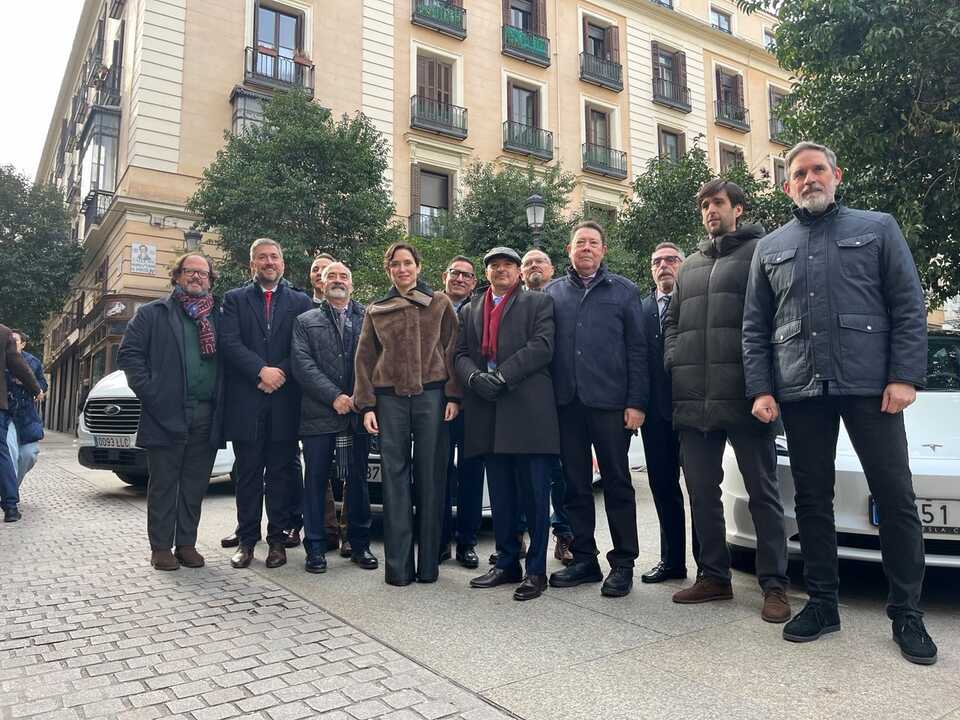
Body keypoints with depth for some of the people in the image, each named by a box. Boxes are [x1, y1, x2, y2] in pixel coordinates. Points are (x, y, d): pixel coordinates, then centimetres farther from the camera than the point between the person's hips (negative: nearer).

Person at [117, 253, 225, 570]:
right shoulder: (153, 313, 6)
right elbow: (129, 353, 0)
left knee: (195, 485, 8)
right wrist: (149, 392, -9)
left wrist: (221, 402, 2)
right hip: (166, 413, -3)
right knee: (163, 484, 4)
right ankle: (161, 547, 13)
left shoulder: (218, 317, 15)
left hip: (206, 417, 3)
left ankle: (187, 543, 18)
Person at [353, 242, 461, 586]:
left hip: (431, 394, -1)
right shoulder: (376, 311, 14)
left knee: (429, 477, -1)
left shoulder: (440, 304, 10)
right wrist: (366, 404, 3)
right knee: (394, 477, -1)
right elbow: (364, 359, 12)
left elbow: (453, 350, 6)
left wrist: (453, 395, -3)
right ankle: (398, 565, 4)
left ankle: (428, 563, 8)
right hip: (390, 398, 1)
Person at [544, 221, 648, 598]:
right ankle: (584, 559, 20)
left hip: (609, 401, -2)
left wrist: (636, 402, -7)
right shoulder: (552, 292, 14)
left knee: (617, 482, 3)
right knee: (575, 484, 8)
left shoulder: (624, 291, 8)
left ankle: (623, 563, 13)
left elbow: (637, 349, 2)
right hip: (566, 402, 3)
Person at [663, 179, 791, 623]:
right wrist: (673, 361, 6)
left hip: (744, 395, -6)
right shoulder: (690, 266, 22)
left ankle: (774, 585, 10)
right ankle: (714, 576, 22)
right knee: (702, 491, 10)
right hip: (694, 399, 6)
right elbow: (672, 322, 23)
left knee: (762, 491, 2)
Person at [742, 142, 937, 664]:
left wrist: (905, 377, -9)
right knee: (812, 499, 7)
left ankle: (906, 614, 15)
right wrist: (760, 389, 1)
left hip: (870, 385, -2)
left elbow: (909, 307, 2)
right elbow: (754, 328, 11)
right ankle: (822, 603, 20)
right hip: (800, 391, 2)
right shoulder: (770, 248, 15)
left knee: (895, 497, 0)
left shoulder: (877, 228, 9)